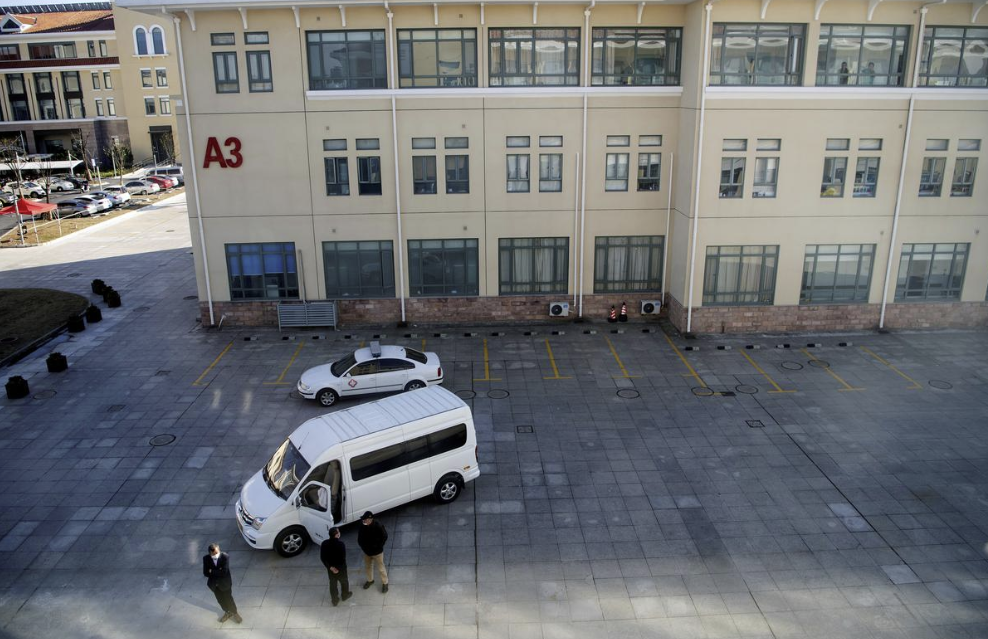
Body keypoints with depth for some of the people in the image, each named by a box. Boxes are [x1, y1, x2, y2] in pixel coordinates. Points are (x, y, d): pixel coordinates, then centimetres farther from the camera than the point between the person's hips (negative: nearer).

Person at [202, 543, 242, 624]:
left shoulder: (225, 557, -25)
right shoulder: (206, 559, -16)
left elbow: (224, 572, -29)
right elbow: (205, 573, -16)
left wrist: (212, 572, -21)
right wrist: (218, 572, -23)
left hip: (224, 583, -3)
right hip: (214, 584, 3)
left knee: (228, 599, 13)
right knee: (220, 600, 21)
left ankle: (234, 613, 39)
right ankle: (227, 612, 47)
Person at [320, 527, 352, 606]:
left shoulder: (324, 544, -15)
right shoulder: (341, 544, -29)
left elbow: (322, 557, -11)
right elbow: (343, 558, -25)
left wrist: (330, 566, -7)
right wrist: (339, 568, -9)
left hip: (330, 567, 4)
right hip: (340, 568, -4)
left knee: (333, 583, 22)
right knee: (344, 581, 23)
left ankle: (335, 600, 36)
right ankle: (345, 595, 45)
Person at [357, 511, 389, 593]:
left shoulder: (378, 527, -29)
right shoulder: (362, 526, -15)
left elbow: (384, 536, -17)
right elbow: (360, 537, 3)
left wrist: (378, 546, -14)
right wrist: (362, 546, -2)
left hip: (377, 552, -5)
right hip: (366, 552, 5)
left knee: (381, 568, 10)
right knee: (368, 567, 25)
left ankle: (385, 583, 31)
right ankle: (370, 580, 50)